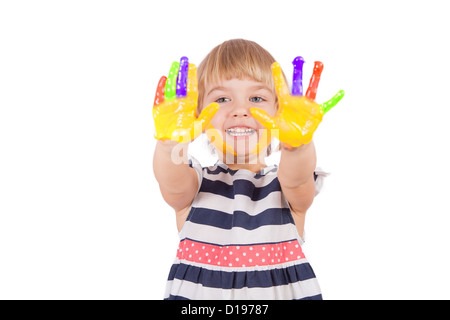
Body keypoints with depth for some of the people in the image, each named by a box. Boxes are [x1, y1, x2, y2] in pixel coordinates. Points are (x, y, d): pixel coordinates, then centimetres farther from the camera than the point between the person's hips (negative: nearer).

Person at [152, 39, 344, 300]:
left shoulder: (287, 187, 3)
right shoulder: (196, 183, 4)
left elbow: (296, 179, -17)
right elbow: (173, 184, -16)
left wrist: (297, 143, -36)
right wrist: (171, 143, -34)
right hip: (198, 291, 0)